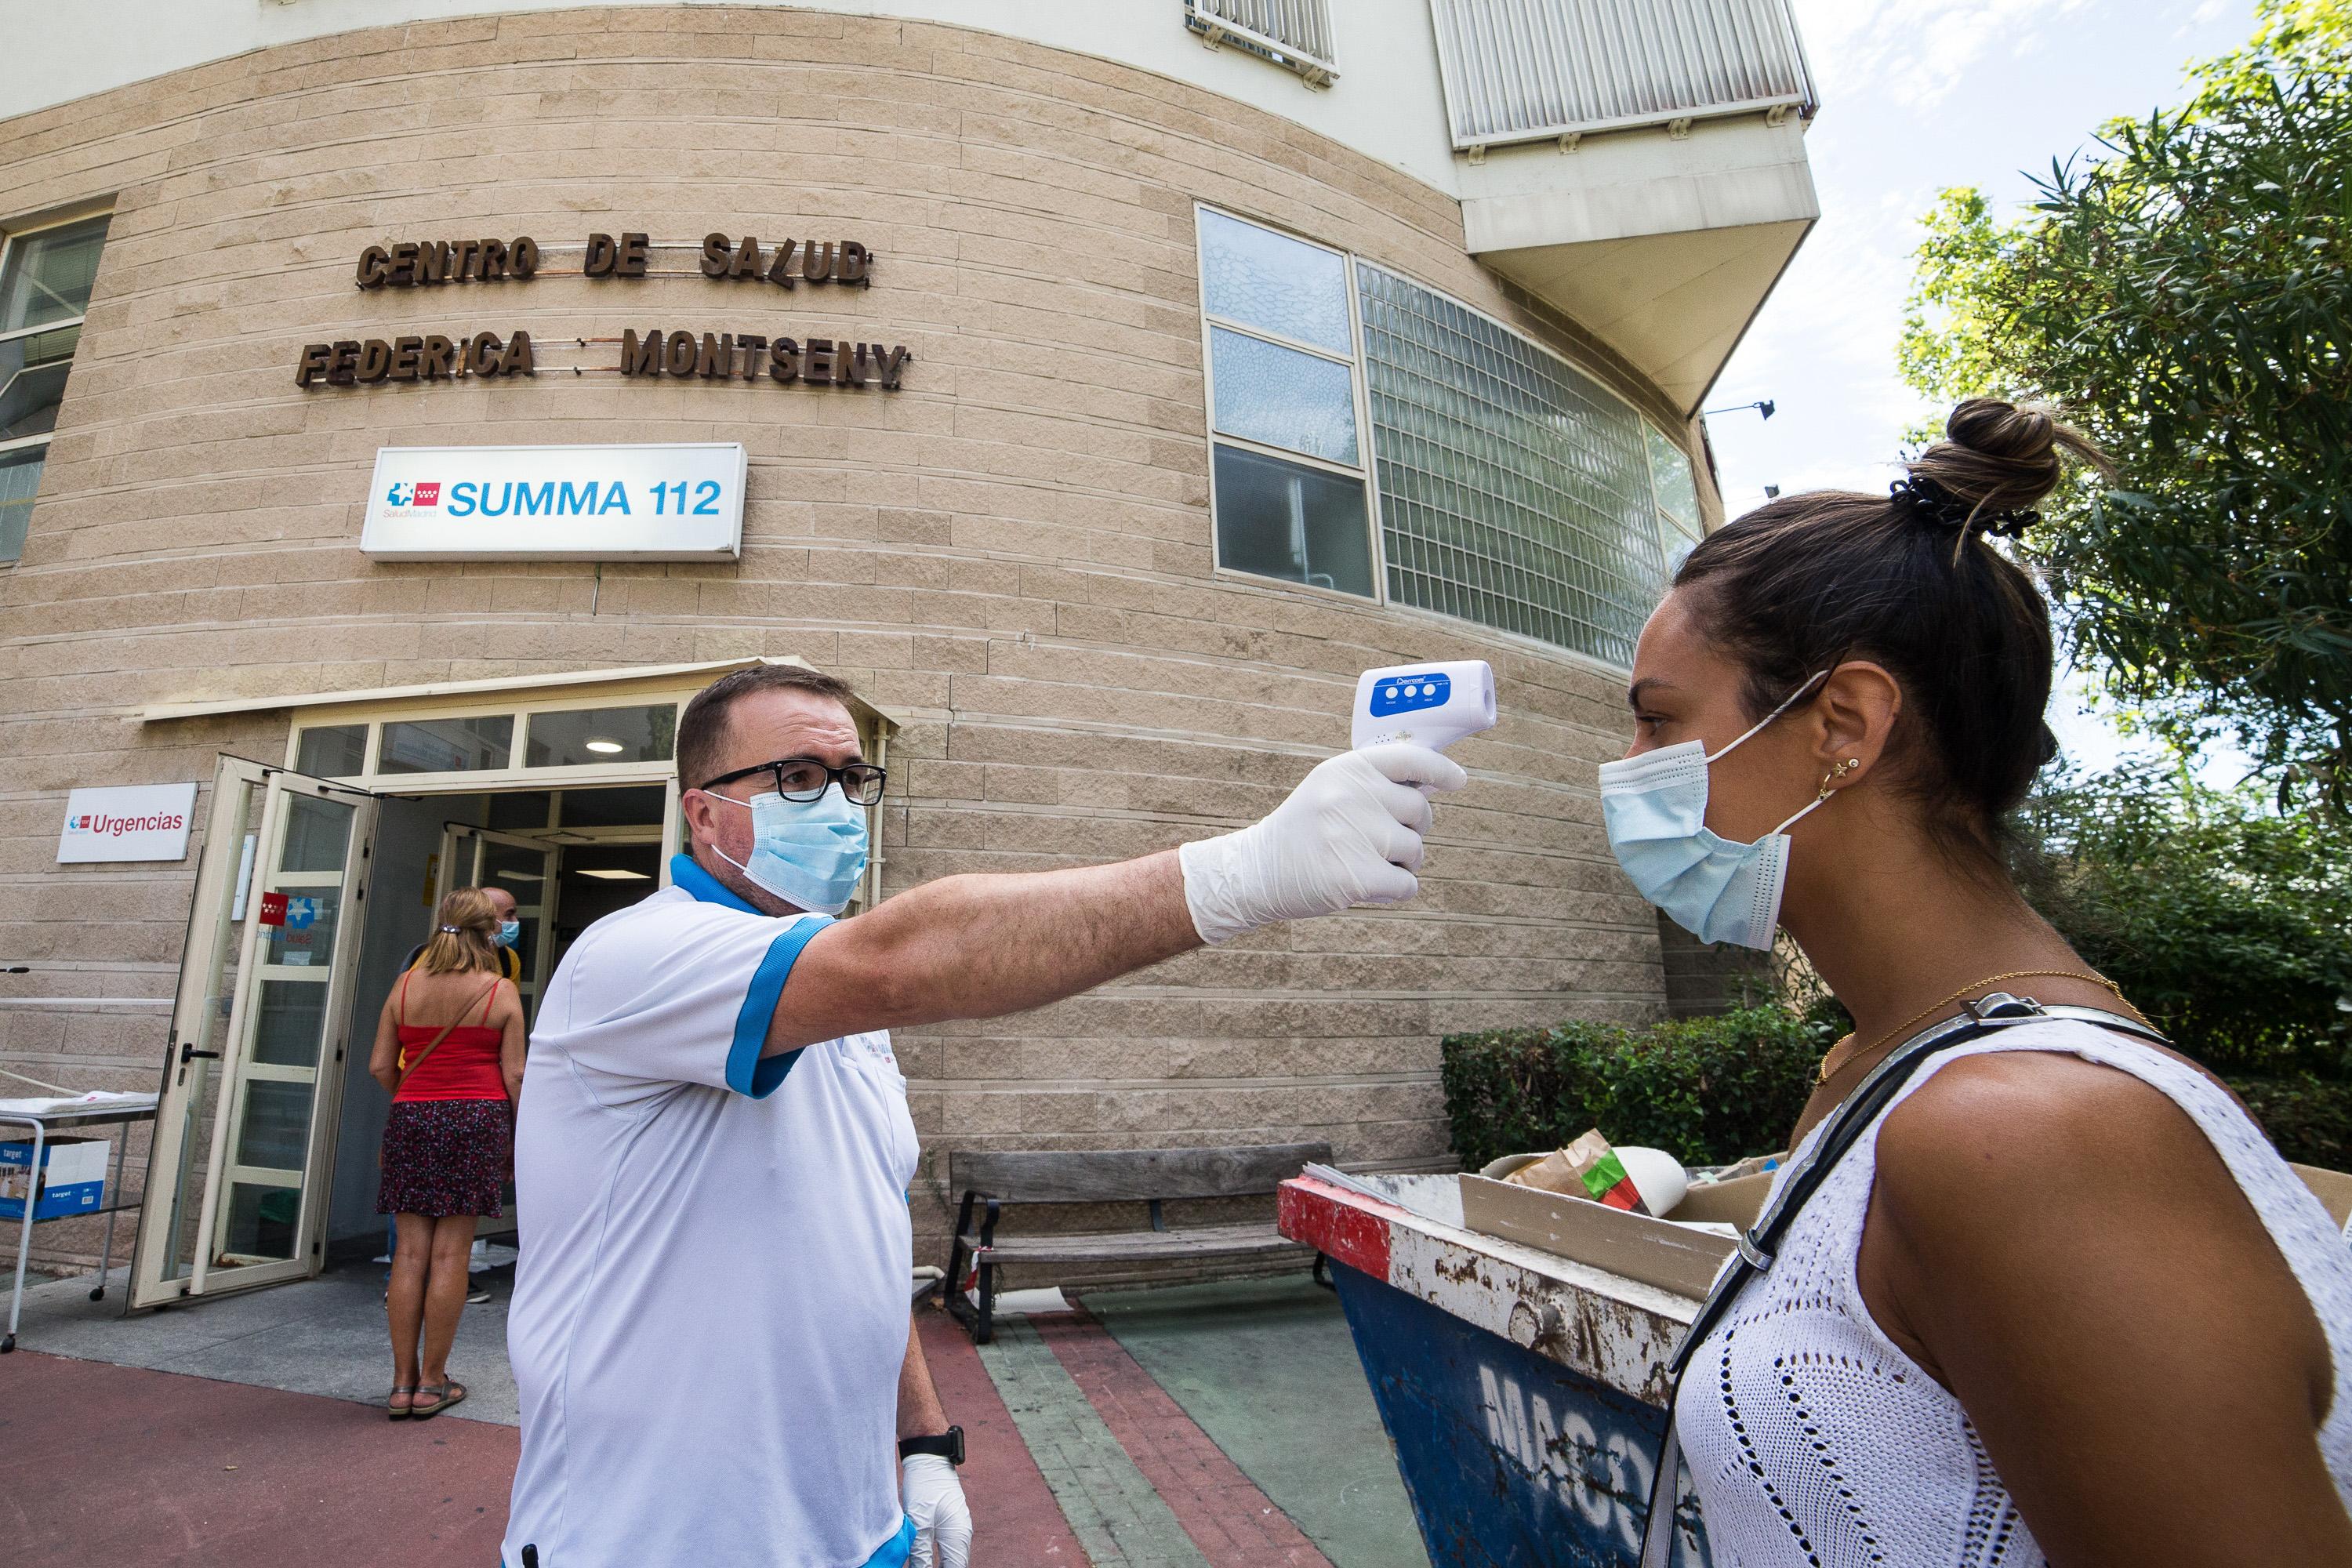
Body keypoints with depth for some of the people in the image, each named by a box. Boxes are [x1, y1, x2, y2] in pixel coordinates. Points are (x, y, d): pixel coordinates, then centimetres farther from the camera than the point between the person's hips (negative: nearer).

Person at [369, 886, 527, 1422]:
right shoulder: (501, 991, -4)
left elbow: (379, 1066, 6)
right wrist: (516, 1135, 6)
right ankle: (432, 1383, 11)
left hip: (412, 1117, 3)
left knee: (410, 1252, 8)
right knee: (450, 1253, 3)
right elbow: (514, 1075, -4)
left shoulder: (406, 986, 5)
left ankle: (403, 1382, 14)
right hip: (477, 1117, -3)